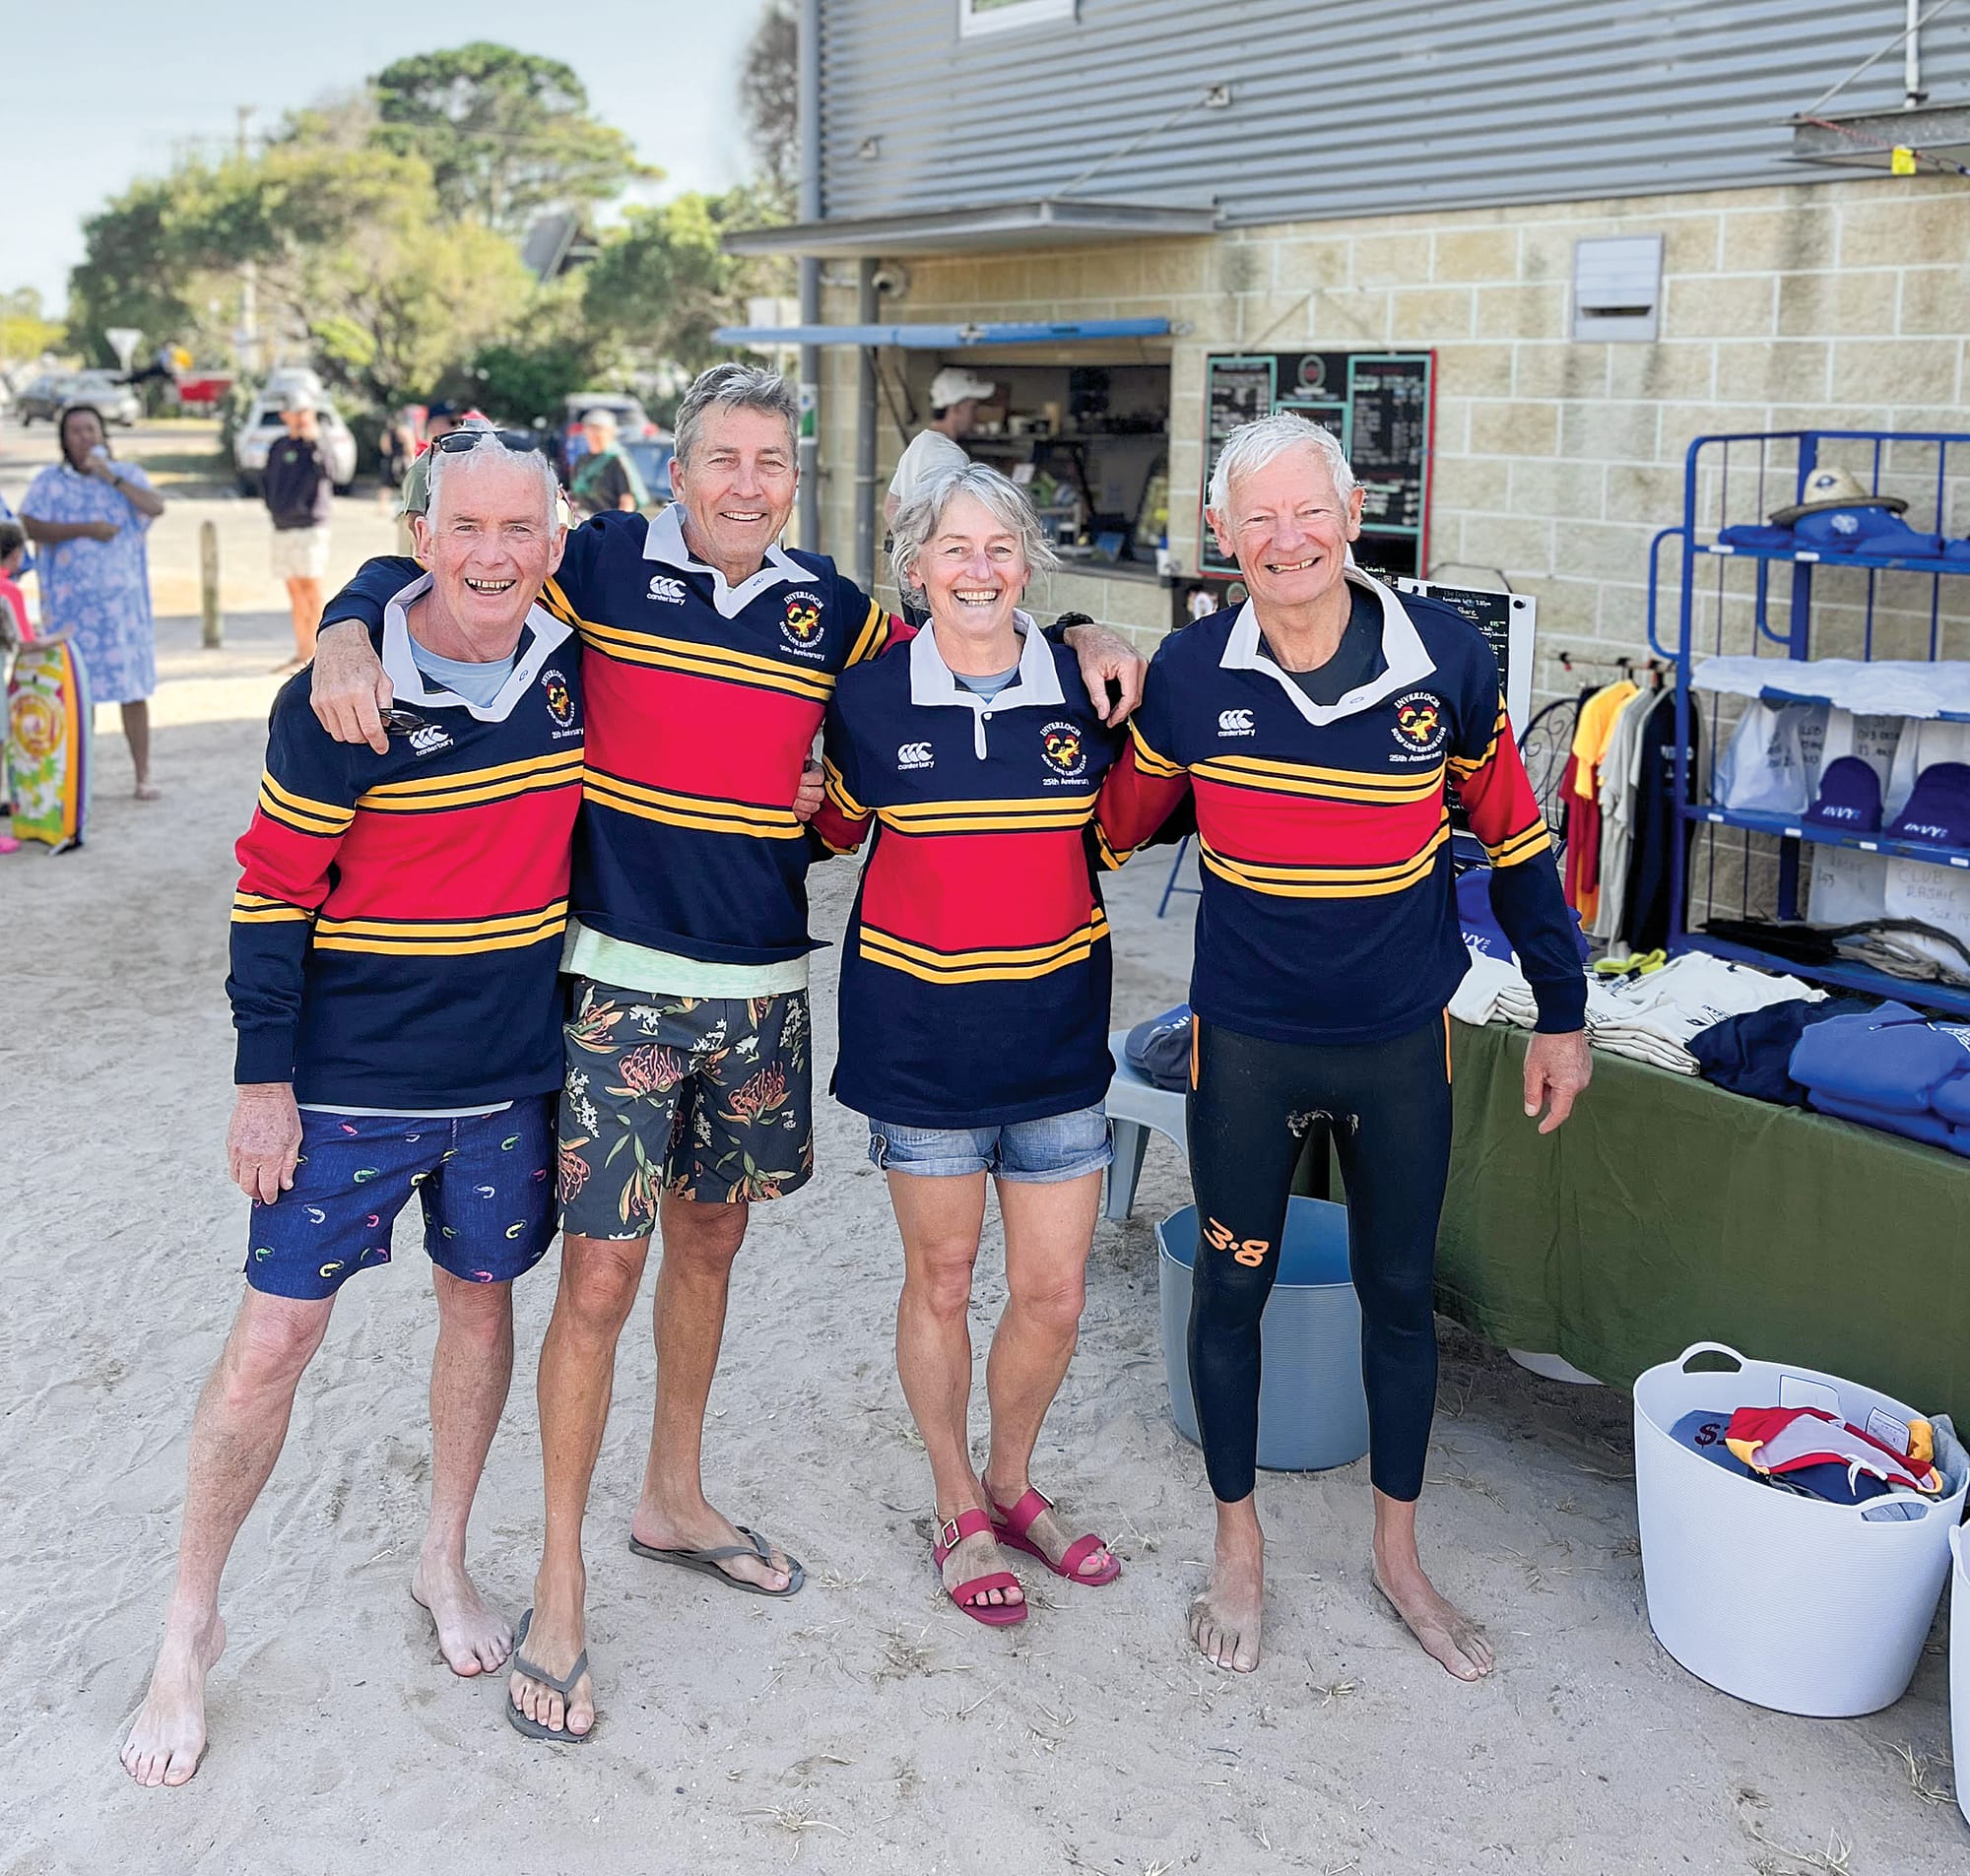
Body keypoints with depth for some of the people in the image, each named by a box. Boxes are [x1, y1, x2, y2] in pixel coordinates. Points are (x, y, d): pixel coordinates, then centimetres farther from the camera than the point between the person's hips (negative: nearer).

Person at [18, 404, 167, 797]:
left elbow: (156, 507, -9)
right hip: (71, 603, 0)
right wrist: (85, 529, -13)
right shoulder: (49, 481, 6)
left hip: (123, 600, 1)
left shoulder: (127, 474, 8)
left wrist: (111, 477, -16)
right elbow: (31, 528, -6)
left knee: (135, 690, 1)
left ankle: (143, 776, 7)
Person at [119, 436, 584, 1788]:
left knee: (482, 1300, 16)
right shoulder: (338, 701, -14)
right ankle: (191, 1626, 20)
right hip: (348, 1081, -4)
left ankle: (445, 1561, 39)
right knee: (273, 1342, 0)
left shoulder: (574, 672, -1)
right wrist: (264, 1079, -10)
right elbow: (273, 894, -10)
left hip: (510, 1073, 4)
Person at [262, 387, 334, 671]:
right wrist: (272, 504, 13)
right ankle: (301, 652, 15)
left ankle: (314, 652, -7)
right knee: (294, 590, 9)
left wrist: (315, 441, -27)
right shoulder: (279, 446, 14)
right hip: (283, 527, 7)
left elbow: (328, 474, -24)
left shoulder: (317, 444, -4)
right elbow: (266, 479, 27)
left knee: (311, 587, -10)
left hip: (310, 525, -7)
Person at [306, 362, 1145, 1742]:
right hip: (621, 980, -4)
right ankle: (560, 1586, 14)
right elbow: (424, 570, -2)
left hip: (762, 986, 4)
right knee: (602, 1273, -3)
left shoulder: (831, 611, 5)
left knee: (710, 1240, 18)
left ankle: (676, 1501, 39)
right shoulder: (607, 564, -5)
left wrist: (1080, 647, 4)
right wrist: (351, 635, -23)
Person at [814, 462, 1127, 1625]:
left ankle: (1013, 1484, 33)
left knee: (1055, 1296, 6)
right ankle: (960, 1508, 32)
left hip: (1055, 1031, 2)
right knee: (941, 1279, 11)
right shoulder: (871, 699, -3)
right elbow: (832, 831, 11)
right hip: (920, 1032, -1)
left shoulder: (1085, 690, -1)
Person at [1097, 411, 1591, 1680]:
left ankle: (1399, 1553, 35)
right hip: (1247, 1041, 0)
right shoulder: (1191, 673, -11)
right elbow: (1121, 818, 7)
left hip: (1402, 1041, 1)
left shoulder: (1445, 658, -11)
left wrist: (1562, 1011, 5)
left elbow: (1515, 836, 1)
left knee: (1401, 1295, 14)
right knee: (1231, 1289, 10)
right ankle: (1240, 1543, 33)